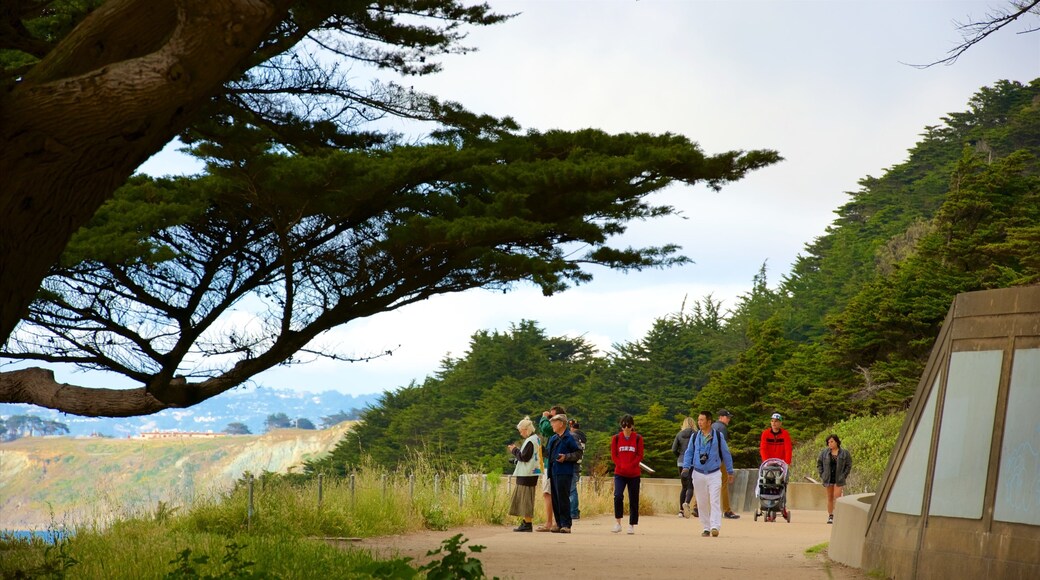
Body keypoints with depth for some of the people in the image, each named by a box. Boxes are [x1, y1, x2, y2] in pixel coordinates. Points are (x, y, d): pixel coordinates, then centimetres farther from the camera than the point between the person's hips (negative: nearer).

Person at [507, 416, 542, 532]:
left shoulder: (530, 441, -16)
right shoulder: (536, 439, 15)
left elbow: (524, 457, -18)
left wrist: (515, 450, -5)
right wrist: (516, 449, 11)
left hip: (527, 474, -10)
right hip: (527, 474, 10)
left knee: (525, 499, -6)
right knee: (523, 498, 13)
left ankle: (527, 524, -4)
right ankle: (526, 521, 16)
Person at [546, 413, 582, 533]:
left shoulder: (569, 438, -6)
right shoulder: (553, 438, 18)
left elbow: (578, 453, -8)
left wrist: (566, 457, -18)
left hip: (564, 472, -8)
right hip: (554, 472, 8)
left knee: (563, 498, -10)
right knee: (555, 498, 8)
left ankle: (566, 524, -7)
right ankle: (559, 523, 14)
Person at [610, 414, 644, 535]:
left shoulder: (638, 438, 3)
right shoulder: (616, 438, 5)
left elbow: (640, 456, 0)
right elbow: (613, 455, 4)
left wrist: (630, 466, -14)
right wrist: (621, 466, -12)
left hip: (634, 474, 0)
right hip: (619, 473, 0)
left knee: (633, 500, 4)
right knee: (618, 495, -19)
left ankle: (632, 525, 13)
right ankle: (618, 523, -9)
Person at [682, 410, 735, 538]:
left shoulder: (718, 436, -1)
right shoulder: (695, 436, 6)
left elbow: (726, 454, 5)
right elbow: (689, 452, 10)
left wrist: (730, 472, 6)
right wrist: (686, 467, -7)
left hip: (714, 474, -3)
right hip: (698, 474, 3)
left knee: (715, 501, -12)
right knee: (702, 503, 6)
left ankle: (715, 527, -19)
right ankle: (706, 528, 14)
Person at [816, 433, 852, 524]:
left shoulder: (844, 453, -2)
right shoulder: (824, 452, 3)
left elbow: (848, 466, 3)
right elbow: (819, 463, 11)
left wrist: (843, 476, -5)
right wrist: (822, 475, 2)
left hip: (838, 479, -3)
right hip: (828, 479, 3)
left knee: (837, 497, -11)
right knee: (830, 498, 9)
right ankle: (830, 516, 16)